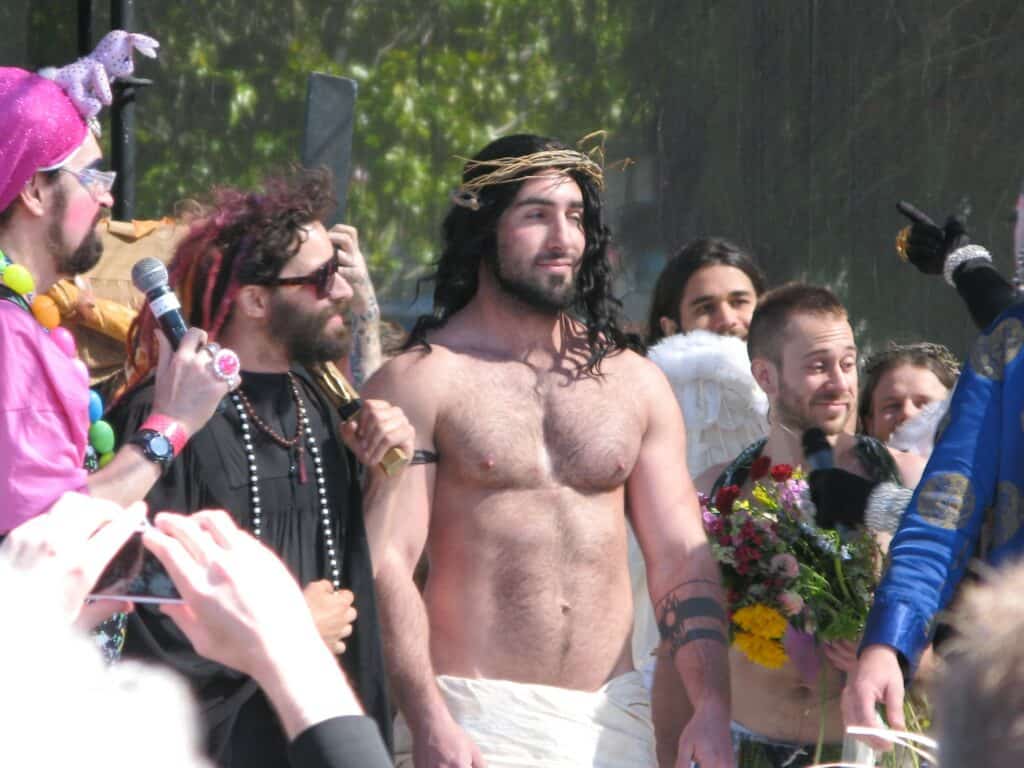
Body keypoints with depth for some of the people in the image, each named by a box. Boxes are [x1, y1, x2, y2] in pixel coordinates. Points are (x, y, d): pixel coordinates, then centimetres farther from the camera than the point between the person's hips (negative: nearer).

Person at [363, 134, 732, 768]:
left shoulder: (634, 382, 13)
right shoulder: (421, 379, -1)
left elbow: (681, 556, 11)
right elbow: (389, 561, -8)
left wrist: (713, 708, -1)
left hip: (612, 716, 4)